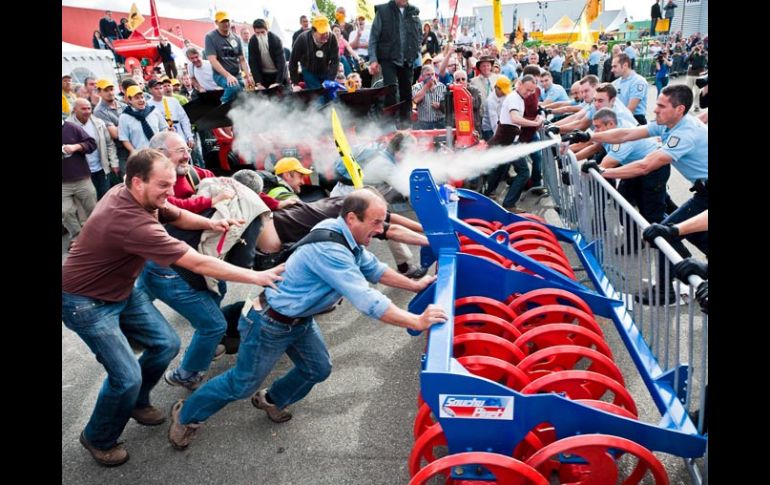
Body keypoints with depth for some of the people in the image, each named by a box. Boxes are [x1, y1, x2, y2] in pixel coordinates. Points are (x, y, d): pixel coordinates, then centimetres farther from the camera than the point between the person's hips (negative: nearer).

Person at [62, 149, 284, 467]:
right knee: (127, 377, -11)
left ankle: (136, 403, 33)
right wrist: (257, 277, -31)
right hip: (86, 304, -9)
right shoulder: (132, 223, -37)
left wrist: (209, 223, -13)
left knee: (165, 345, 6)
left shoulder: (124, 193, -10)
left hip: (123, 291, 9)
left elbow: (176, 215, 8)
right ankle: (98, 439, 19)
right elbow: (199, 264, -36)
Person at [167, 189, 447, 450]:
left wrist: (415, 285, 8)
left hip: (300, 321, 9)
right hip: (271, 323, -9)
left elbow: (374, 269, 10)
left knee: (318, 369, 15)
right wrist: (416, 322, -34)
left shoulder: (348, 239, -5)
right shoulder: (329, 250, -35)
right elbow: (366, 300, -38)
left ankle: (271, 400, 41)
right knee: (242, 384, 7)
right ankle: (186, 415, 31)